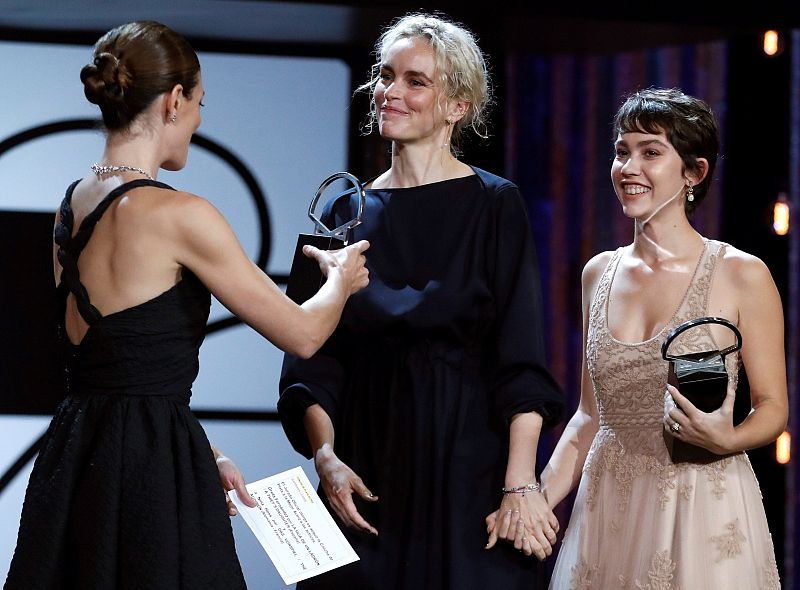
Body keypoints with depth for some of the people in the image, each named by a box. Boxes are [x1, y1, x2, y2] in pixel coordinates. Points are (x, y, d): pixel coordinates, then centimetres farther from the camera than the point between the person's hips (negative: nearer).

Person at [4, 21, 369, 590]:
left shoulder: (73, 206, 10)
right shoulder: (177, 215, -14)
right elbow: (301, 334, -6)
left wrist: (203, 455, 18)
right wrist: (341, 280, 15)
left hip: (73, 456, 8)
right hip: (151, 473, -8)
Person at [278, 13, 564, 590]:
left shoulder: (494, 205, -2)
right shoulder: (349, 211, 9)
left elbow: (521, 362, -8)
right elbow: (314, 355, 7)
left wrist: (520, 485, -17)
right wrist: (325, 455, -8)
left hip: (466, 461, -3)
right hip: (365, 467, 4)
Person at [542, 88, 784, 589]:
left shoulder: (742, 275, -7)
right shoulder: (600, 274, 8)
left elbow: (774, 408, -3)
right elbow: (591, 415, 13)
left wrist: (726, 439, -23)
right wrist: (534, 504, 2)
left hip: (704, 508, -4)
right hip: (609, 508, 4)